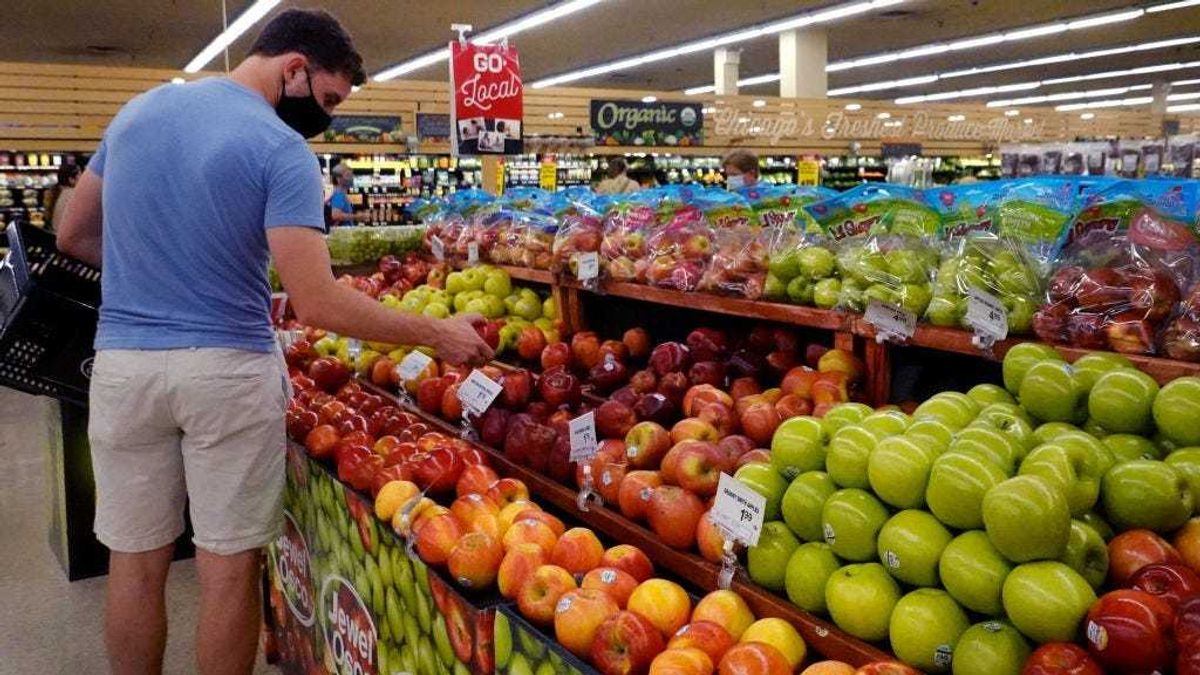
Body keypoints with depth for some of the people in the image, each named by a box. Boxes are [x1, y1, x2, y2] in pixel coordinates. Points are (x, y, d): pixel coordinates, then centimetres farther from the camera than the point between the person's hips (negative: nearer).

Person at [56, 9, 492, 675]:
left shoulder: (137, 109, 8)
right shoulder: (281, 149, -12)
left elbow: (72, 235, 16)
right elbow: (317, 303, -20)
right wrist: (436, 334, -13)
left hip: (123, 363, 5)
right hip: (227, 370, -5)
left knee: (135, 561, 14)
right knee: (228, 566, 8)